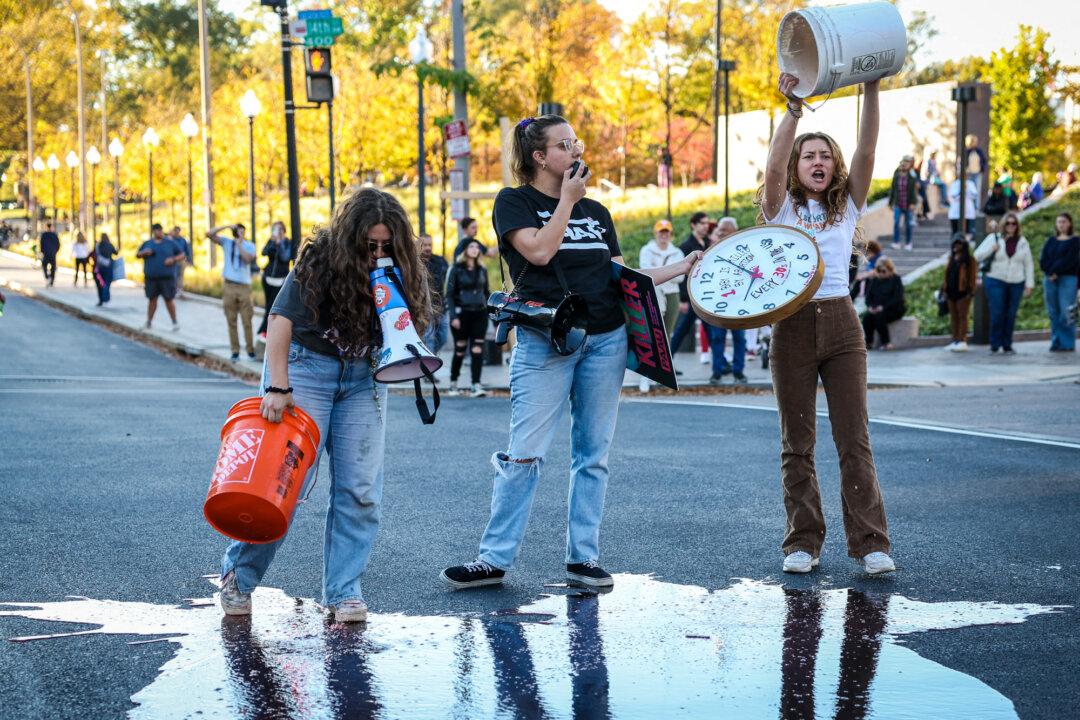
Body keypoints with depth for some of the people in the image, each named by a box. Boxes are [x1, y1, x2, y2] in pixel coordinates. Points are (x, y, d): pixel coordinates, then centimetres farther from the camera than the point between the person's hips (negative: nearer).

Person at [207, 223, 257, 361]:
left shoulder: (249, 246, 4)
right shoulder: (226, 242, 8)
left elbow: (248, 259, -14)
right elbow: (209, 233, -2)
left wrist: (239, 244, -9)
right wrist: (226, 226, -8)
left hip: (244, 286, -1)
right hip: (229, 286, 1)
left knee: (247, 321, -3)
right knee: (231, 322, 1)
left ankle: (250, 350, 3)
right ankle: (235, 351, 5)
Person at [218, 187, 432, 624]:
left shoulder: (399, 272, -3)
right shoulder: (320, 261, -17)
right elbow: (281, 318, -21)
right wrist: (277, 387, -28)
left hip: (362, 377, 5)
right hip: (306, 364, -5)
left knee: (360, 489, -3)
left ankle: (344, 592, 5)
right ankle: (239, 576, 7)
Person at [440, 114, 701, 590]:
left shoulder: (596, 211, 17)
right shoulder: (514, 202, 3)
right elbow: (539, 251, -14)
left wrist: (680, 269, 14)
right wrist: (567, 199, -5)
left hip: (606, 340, 5)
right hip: (544, 340, -5)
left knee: (593, 453, 6)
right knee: (525, 454, -8)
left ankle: (584, 557, 12)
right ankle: (495, 559, -1)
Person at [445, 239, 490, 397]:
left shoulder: (481, 270, 11)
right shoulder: (457, 269, -1)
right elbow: (449, 294, -4)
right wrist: (453, 316, -13)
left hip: (480, 314, 3)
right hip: (462, 314, -3)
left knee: (477, 350, -6)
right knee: (460, 350, 5)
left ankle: (476, 385, -10)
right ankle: (453, 383, 23)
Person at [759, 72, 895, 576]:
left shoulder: (848, 207, 11)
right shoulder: (782, 208, 6)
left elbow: (866, 153, -2)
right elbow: (773, 169, -13)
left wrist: (871, 92, -12)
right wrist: (793, 110, -21)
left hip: (841, 326, 1)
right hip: (792, 327, -1)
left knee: (854, 438, -4)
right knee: (797, 443, 4)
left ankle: (870, 543, -5)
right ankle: (803, 543, 10)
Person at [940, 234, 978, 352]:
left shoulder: (969, 260, -3)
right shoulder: (951, 259, 17)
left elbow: (973, 276, -7)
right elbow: (946, 275, 19)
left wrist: (970, 291, -14)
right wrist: (944, 289, 12)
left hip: (962, 292, -7)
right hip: (951, 292, 7)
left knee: (962, 316, -5)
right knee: (953, 317, 9)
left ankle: (962, 341, -5)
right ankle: (955, 341, 13)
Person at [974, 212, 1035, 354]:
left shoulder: (1022, 242, 9)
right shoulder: (994, 238, 4)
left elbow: (1029, 265, 12)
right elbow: (977, 256, 3)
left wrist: (1029, 284, 6)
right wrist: (992, 249, -12)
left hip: (1016, 283, 2)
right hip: (996, 282, -2)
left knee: (1011, 315, 3)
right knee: (997, 314, -9)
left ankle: (1007, 345, 13)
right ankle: (994, 344, 2)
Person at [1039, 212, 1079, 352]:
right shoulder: (1051, 240, 17)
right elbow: (1043, 259, 6)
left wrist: (1055, 272, -15)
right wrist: (1049, 273, -11)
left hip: (1068, 279, -5)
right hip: (1049, 279, 5)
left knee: (1066, 313, -11)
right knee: (1053, 313, 4)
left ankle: (1067, 344, -7)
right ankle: (1056, 342, 10)